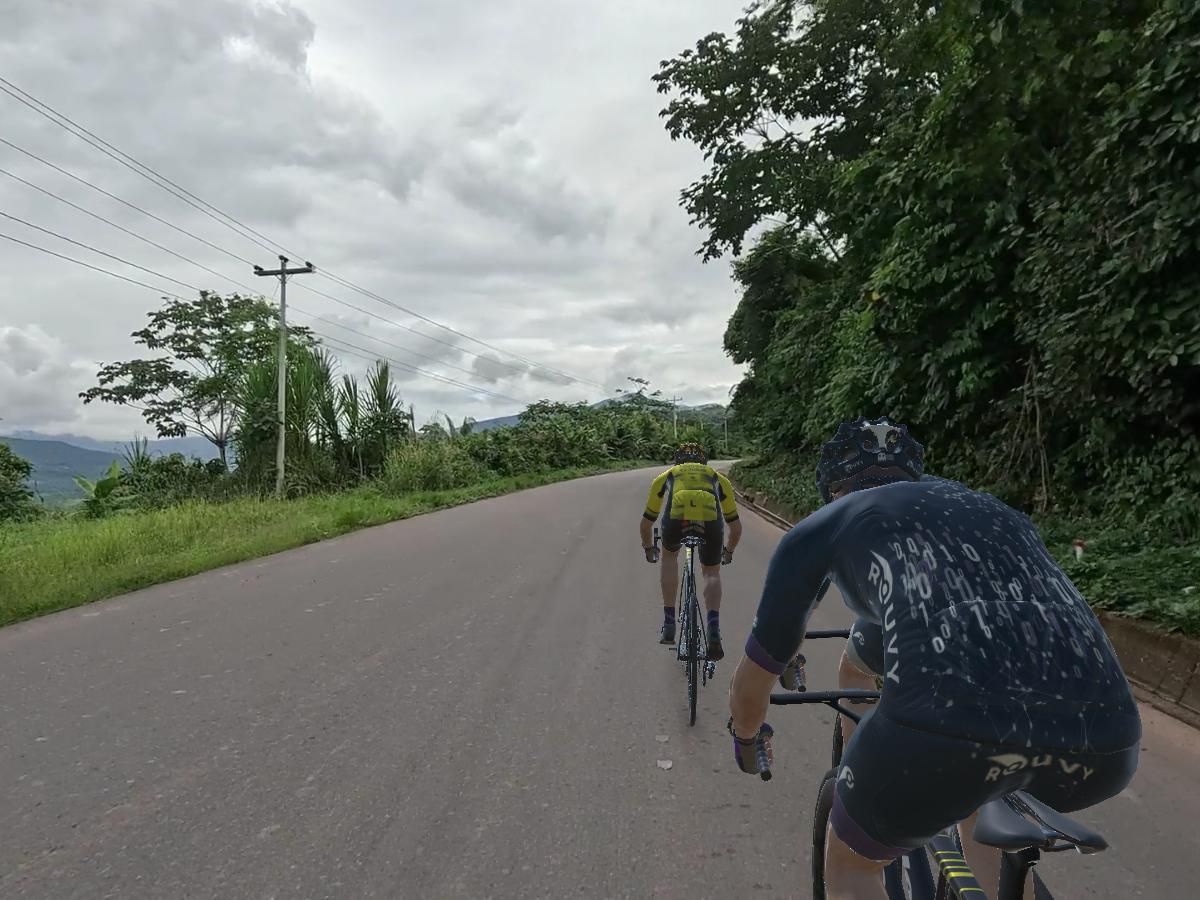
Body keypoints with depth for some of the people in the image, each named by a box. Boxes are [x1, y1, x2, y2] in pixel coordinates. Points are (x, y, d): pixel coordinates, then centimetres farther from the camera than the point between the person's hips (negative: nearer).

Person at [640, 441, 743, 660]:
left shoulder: (666, 476, 36)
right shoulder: (718, 478, 37)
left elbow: (647, 522, 43)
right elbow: (736, 526, 42)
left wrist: (648, 548, 61)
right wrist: (728, 550, 60)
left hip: (676, 518, 0)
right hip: (711, 521, 0)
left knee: (669, 556, 32)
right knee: (711, 573, 25)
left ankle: (669, 625, 25)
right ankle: (714, 631, 2)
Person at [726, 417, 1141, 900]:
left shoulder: (820, 527, 22)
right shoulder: (992, 509, 34)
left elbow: (752, 682, 30)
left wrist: (747, 737, 53)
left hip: (945, 728, -5)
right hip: (1104, 740, 5)